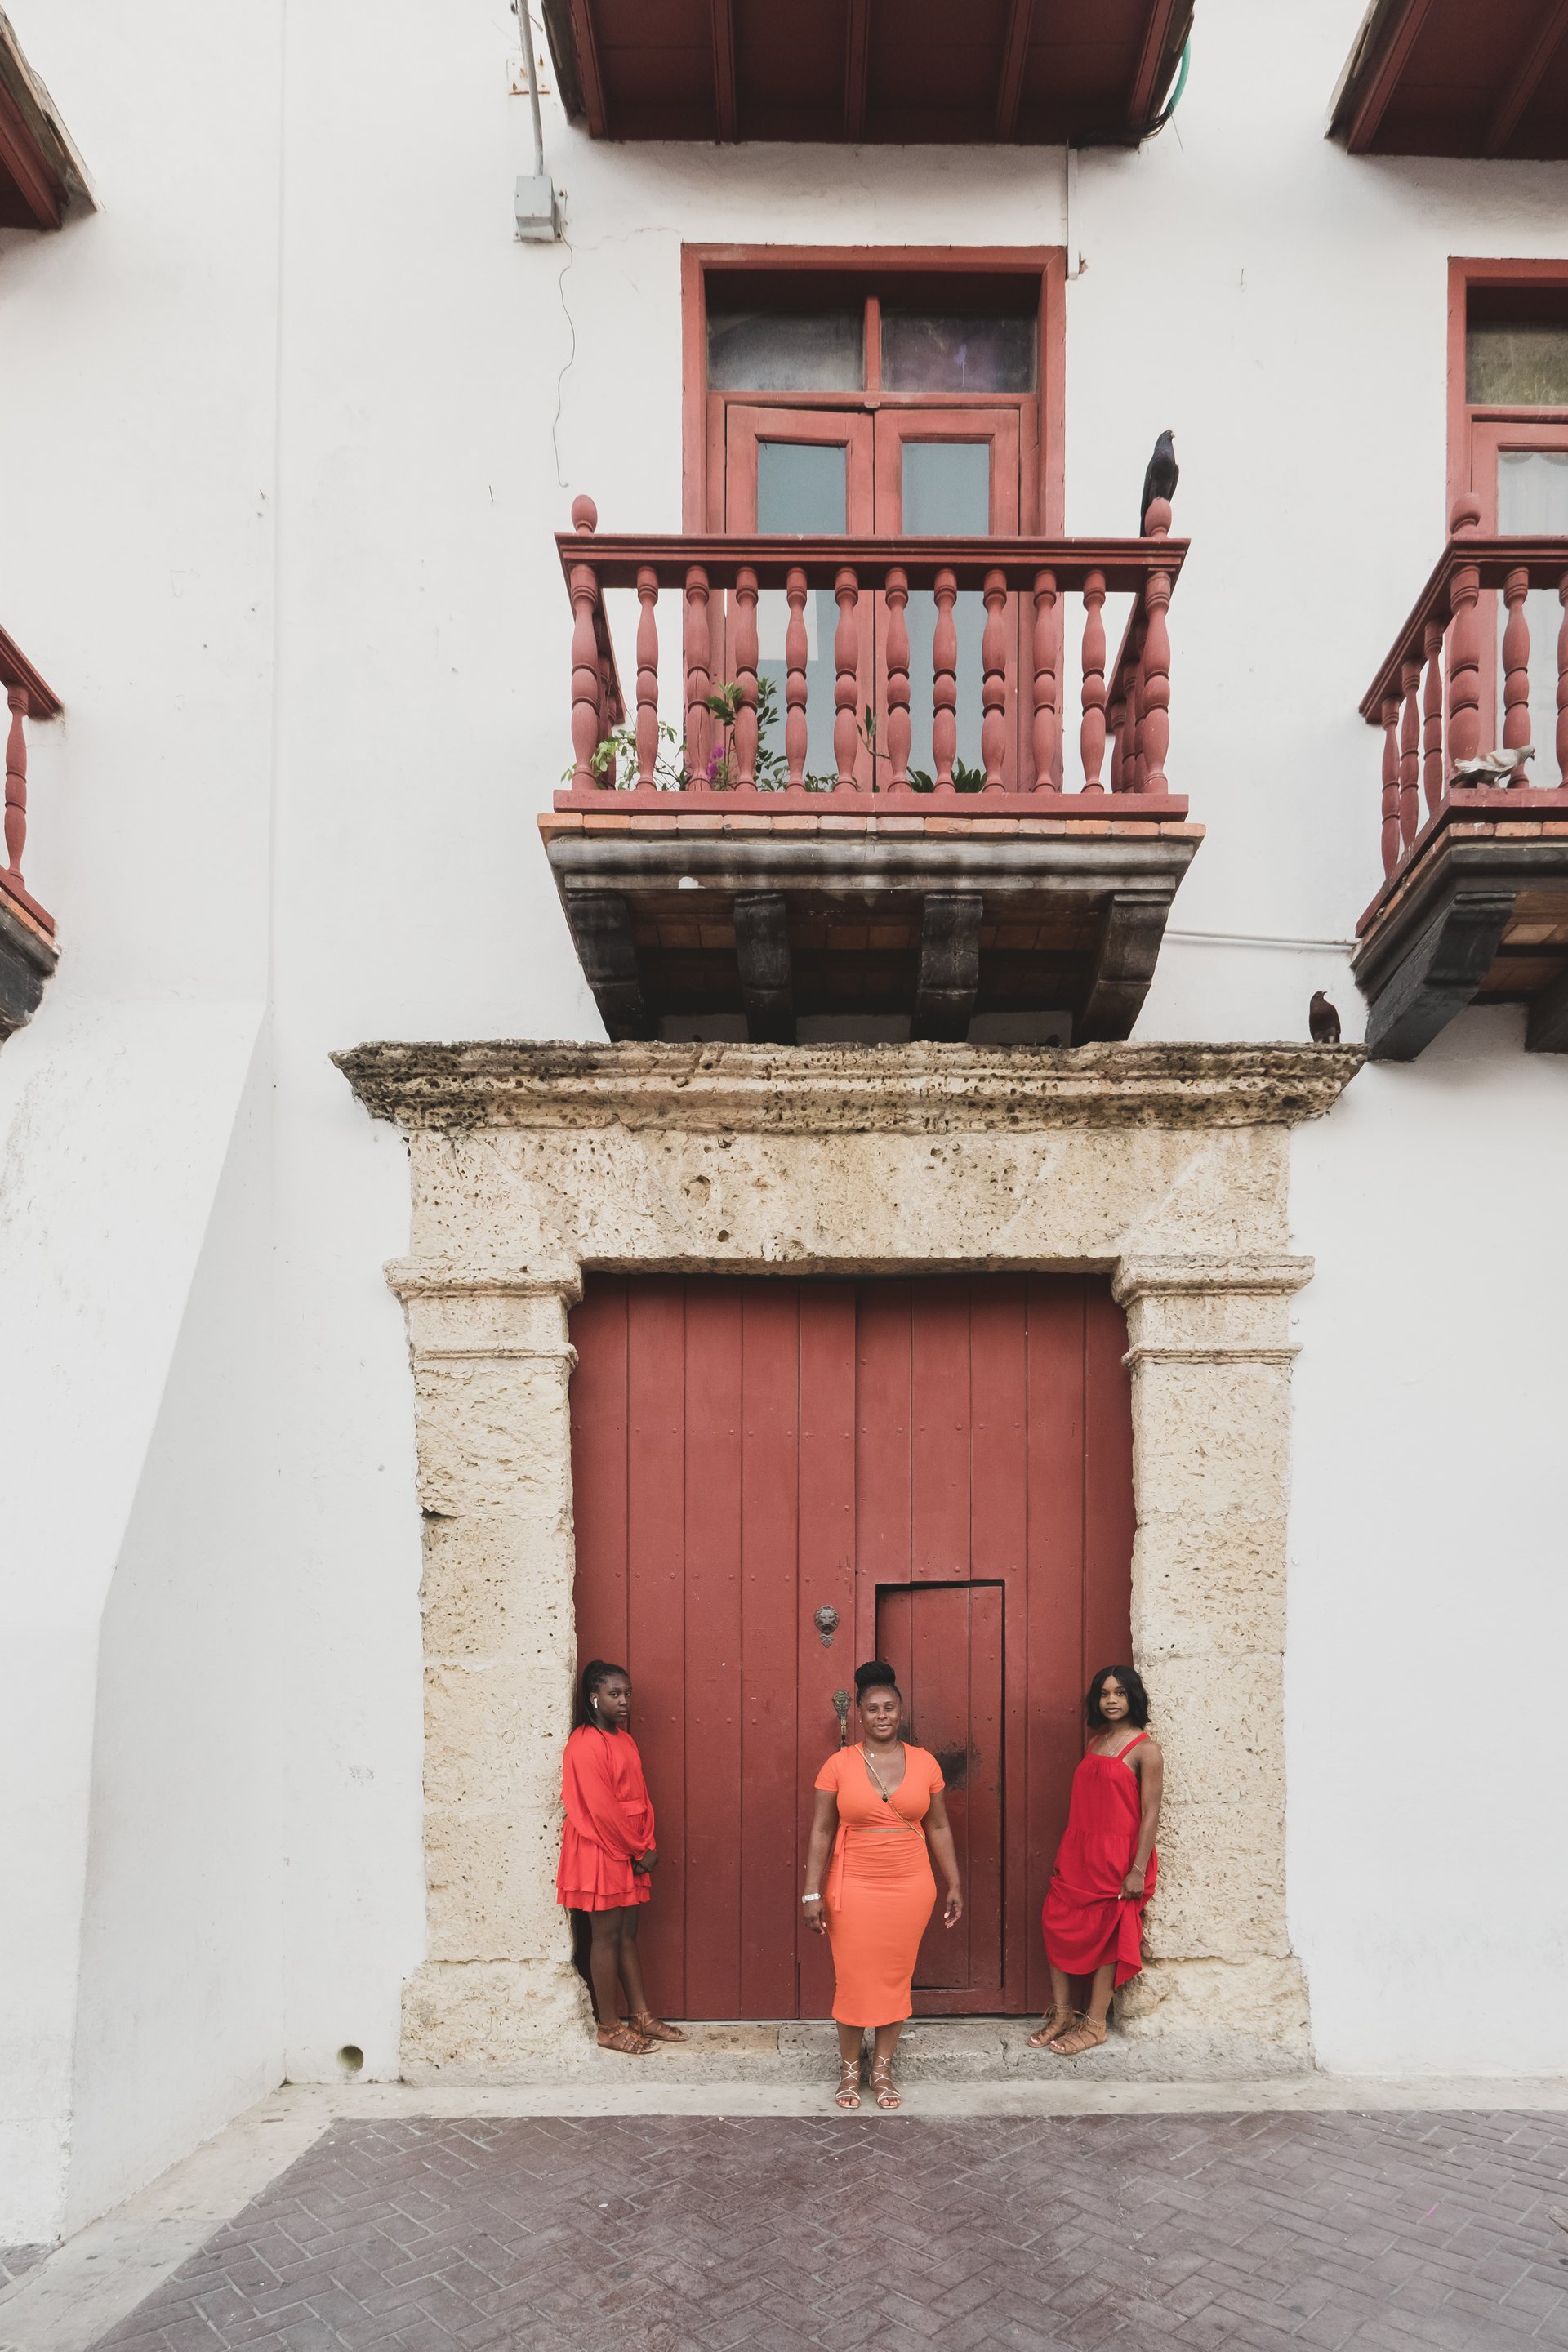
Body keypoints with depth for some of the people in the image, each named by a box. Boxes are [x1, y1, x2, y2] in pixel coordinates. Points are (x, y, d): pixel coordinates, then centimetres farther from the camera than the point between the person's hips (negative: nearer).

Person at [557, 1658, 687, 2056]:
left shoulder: (624, 1739, 12)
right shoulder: (585, 1743, -16)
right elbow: (600, 1808, -19)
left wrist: (647, 1846, 0)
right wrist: (639, 1850, -12)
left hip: (629, 1852, 8)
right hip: (600, 1852, -8)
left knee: (627, 1934, 13)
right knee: (606, 1935, -1)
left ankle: (641, 2016, 20)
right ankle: (609, 2028, 7)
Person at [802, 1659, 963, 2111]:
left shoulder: (924, 1763, 1)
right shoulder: (839, 1765, -4)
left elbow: (939, 1828, 8)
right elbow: (821, 1831, -3)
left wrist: (954, 1885, 6)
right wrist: (812, 1893, -7)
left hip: (911, 1888, 2)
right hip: (854, 1888, -1)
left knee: (895, 1977, 8)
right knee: (852, 1979, 4)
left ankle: (883, 2069, 23)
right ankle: (849, 2069, 20)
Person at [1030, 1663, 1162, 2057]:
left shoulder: (1144, 1750, -9)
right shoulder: (1096, 1741, 12)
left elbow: (1150, 1814, -13)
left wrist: (1138, 1870, -17)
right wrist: (1068, 1851, 15)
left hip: (1115, 1855, -7)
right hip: (1077, 1852, 7)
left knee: (1105, 1937, 3)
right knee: (1058, 1925, 4)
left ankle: (1094, 2025, 13)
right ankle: (1061, 2014, 16)